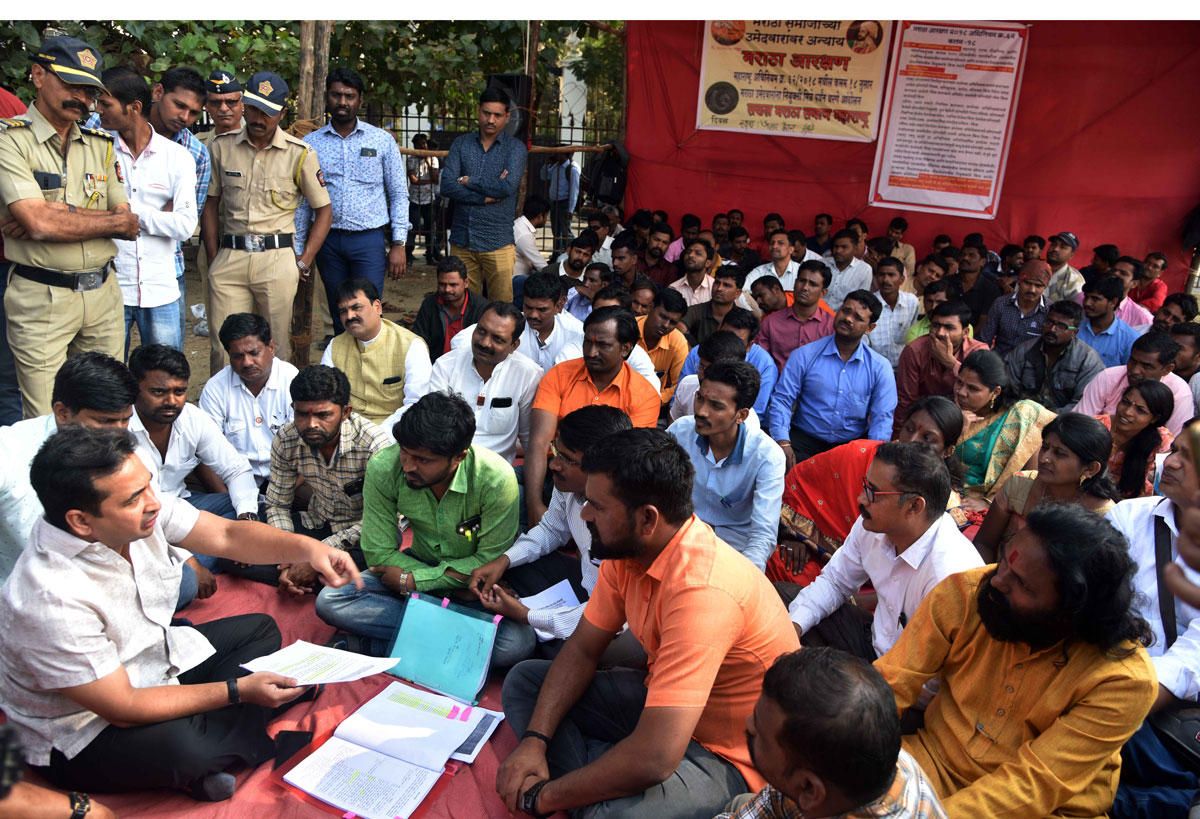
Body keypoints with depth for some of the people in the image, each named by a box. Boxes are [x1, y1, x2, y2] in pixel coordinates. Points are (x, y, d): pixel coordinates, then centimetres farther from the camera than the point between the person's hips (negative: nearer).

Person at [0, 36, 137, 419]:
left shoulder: (101, 144, 12)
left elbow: (131, 228, 5)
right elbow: (40, 225, -17)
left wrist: (65, 213, -10)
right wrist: (114, 220, -6)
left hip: (102, 295, 5)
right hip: (41, 300, -5)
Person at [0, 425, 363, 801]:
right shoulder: (51, 600, -36)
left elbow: (227, 535, -9)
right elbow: (124, 708, -29)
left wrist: (307, 547, -26)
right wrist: (238, 690, -28)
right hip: (83, 731, -8)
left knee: (260, 629, 16)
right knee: (182, 747, -34)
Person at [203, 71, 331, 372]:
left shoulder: (300, 154, 2)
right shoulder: (221, 146, 9)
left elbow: (324, 211, 6)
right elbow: (210, 204, 14)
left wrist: (303, 263, -2)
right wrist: (213, 259, 5)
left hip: (278, 258, -2)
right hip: (229, 258, 2)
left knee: (276, 349, 1)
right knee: (223, 348, 0)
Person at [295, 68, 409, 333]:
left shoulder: (382, 140, 3)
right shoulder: (311, 144, 7)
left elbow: (399, 194, 4)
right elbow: (302, 201, 10)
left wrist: (398, 244, -4)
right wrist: (298, 250, 7)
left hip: (369, 240, -2)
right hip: (328, 240, 2)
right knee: (339, 319, 10)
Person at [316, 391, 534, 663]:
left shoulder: (496, 479, -28)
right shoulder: (383, 469, -21)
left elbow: (492, 561, -18)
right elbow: (379, 553, -13)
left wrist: (412, 580, -19)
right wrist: (454, 584, -21)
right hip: (419, 562, 3)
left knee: (517, 644, -32)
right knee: (330, 601, -19)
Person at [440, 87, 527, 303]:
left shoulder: (515, 147, 3)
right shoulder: (461, 144, 11)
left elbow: (509, 186, -14)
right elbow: (447, 186, -2)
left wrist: (468, 181, -5)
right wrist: (485, 197, -10)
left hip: (497, 242, -2)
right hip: (461, 239, 3)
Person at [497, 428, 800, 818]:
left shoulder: (701, 590, -35)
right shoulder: (626, 549, -8)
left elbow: (653, 758, -37)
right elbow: (582, 649, 4)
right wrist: (534, 739, -10)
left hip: (726, 755, -8)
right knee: (524, 680, 6)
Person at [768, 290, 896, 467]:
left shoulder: (880, 367, 4)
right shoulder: (804, 355, 1)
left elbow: (882, 417, 0)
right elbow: (782, 399, -2)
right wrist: (783, 443, -18)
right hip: (804, 441, -1)